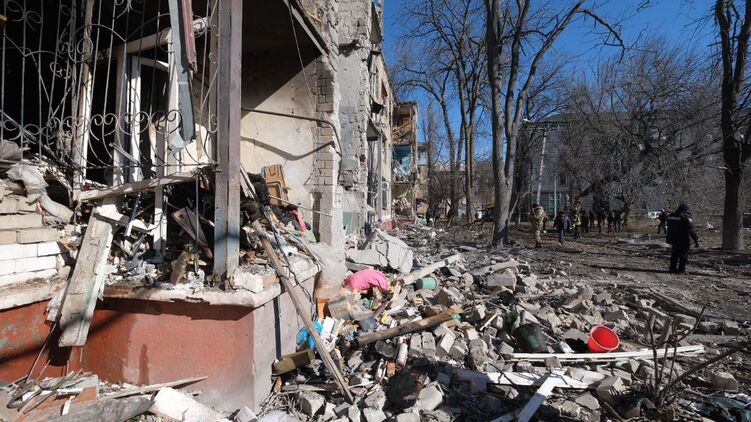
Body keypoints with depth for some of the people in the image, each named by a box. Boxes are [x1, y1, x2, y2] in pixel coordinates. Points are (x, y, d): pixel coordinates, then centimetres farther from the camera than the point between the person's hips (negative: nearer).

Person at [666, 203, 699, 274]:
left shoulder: (671, 217, 5)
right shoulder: (686, 218, -15)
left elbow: (669, 230, 14)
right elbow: (692, 231, -17)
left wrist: (669, 239, 22)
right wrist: (696, 240, -13)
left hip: (674, 240, 6)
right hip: (684, 241, -6)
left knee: (674, 255, 15)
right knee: (683, 256, 4)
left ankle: (672, 269, 17)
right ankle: (681, 270, 4)